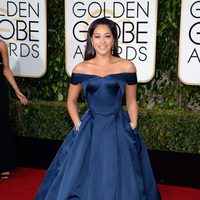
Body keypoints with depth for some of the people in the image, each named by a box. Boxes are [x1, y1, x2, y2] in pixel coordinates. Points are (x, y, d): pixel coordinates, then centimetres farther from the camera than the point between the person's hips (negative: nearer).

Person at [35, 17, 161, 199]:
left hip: (119, 130, -1)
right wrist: (78, 125, 0)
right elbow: (71, 101, 13)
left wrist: (133, 127, -3)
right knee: (82, 178, 7)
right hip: (89, 130, 1)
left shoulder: (127, 67, -1)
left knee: (120, 181, 6)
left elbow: (132, 102, 8)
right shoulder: (80, 69, 1)